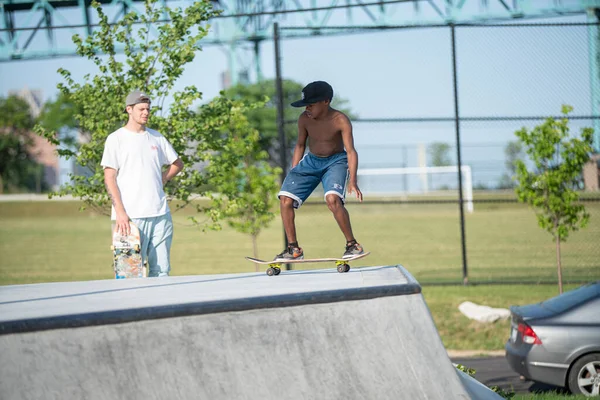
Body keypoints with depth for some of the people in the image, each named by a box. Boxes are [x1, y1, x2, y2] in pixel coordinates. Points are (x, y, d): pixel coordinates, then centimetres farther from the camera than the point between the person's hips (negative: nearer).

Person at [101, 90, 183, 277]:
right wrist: (120, 211, -15)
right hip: (130, 217, -5)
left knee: (161, 270, 3)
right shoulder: (116, 139, 0)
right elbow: (109, 178, -5)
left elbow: (177, 164, 27)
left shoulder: (156, 137, 14)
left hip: (160, 214, 5)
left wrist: (161, 180, 9)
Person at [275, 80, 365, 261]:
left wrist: (352, 181, -35)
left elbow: (351, 151, -24)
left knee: (333, 198, -32)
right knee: (285, 197, -11)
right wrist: (292, 175, 4)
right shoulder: (304, 119, -9)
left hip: (336, 161, -5)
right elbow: (300, 145, 6)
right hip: (311, 161, 5)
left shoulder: (340, 121, -21)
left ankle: (352, 244, -14)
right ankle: (293, 248, 2)